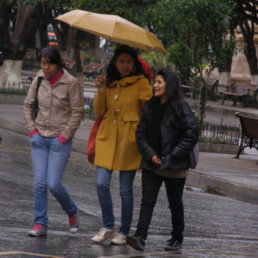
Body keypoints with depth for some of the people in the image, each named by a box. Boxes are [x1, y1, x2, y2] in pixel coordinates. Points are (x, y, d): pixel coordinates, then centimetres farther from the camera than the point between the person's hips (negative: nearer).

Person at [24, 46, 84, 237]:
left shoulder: (71, 83, -9)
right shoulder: (39, 80, 3)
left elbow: (77, 112, -7)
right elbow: (28, 104, 14)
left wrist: (64, 135, -10)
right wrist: (32, 129, 5)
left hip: (60, 141, -4)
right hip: (40, 138, 4)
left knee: (53, 183, -8)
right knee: (39, 183, -1)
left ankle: (72, 212, 19)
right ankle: (40, 224, 4)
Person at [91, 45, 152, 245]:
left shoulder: (141, 83, -1)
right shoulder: (110, 83, 14)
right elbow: (99, 111, 12)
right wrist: (101, 90, -1)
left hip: (129, 140, -4)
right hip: (107, 138, 4)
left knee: (125, 189, 1)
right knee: (101, 184, -5)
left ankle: (124, 232, 13)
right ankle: (108, 227, 11)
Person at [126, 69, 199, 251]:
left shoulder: (181, 108, -8)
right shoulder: (151, 108, 9)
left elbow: (192, 132, -13)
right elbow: (141, 132, 9)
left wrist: (174, 155, -14)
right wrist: (150, 154, -5)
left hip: (174, 166, -4)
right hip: (152, 164, 4)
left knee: (175, 203, 9)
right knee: (147, 200, -8)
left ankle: (177, 238, 24)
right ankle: (140, 238, -17)